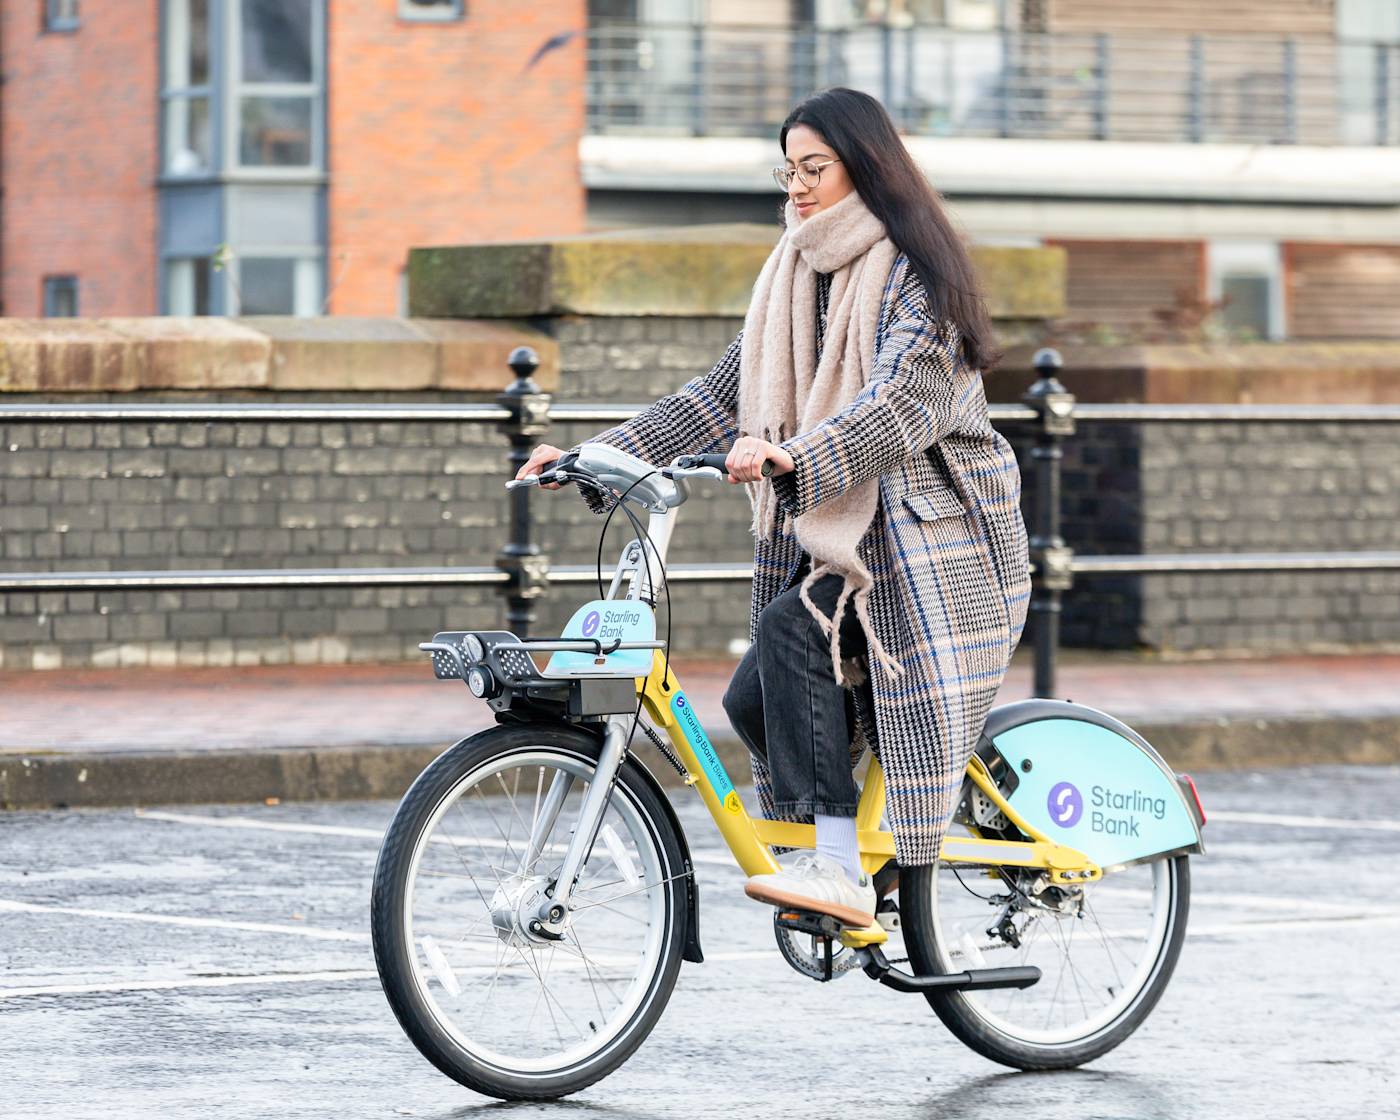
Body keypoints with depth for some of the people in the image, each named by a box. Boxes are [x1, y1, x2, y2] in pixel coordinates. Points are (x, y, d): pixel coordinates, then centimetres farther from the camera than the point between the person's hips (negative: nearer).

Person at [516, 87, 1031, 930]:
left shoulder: (913, 274, -10)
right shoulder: (800, 277, 15)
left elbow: (902, 405, -25)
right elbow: (723, 395, 13)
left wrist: (794, 456, -41)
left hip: (923, 528, -7)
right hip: (834, 531, 8)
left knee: (792, 630, -29)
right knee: (758, 702, -11)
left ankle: (839, 868, -28)